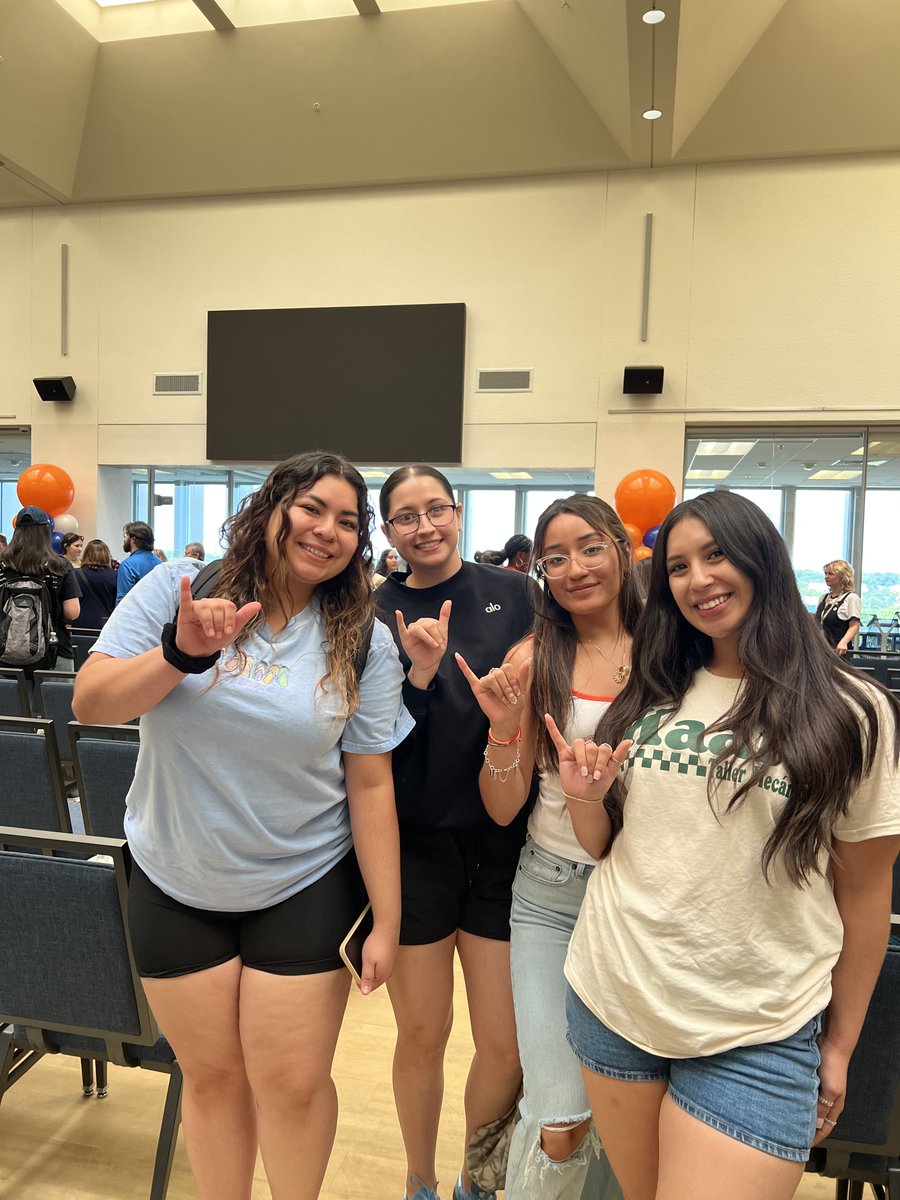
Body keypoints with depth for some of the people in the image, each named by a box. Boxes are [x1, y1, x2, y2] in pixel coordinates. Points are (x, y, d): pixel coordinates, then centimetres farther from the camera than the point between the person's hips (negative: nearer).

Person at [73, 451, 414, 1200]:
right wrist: (180, 652, -29)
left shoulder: (363, 641, -8)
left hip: (304, 891, 0)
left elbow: (371, 785, -7)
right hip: (175, 887, 1)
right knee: (212, 1076, 17)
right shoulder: (176, 588, -7)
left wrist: (387, 921, -5)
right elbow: (91, 704, -11)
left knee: (294, 1084, 9)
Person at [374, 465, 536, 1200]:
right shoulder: (374, 614, -3)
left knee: (507, 1043, 8)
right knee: (422, 1035, 16)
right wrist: (418, 672, -22)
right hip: (413, 846, 0)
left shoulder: (513, 594, -1)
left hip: (500, 842, 1)